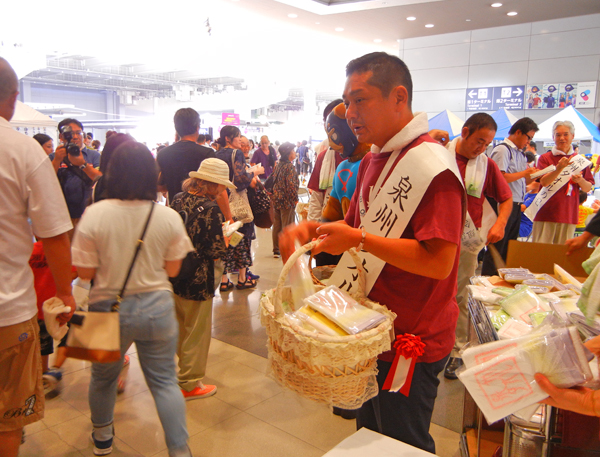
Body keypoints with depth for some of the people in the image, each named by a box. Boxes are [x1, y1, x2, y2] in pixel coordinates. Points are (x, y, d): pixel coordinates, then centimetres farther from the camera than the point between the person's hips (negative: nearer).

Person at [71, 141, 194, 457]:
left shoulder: (94, 214, -15)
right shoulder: (169, 217, -11)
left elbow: (85, 271, -10)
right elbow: (172, 269, -3)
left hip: (109, 308, 1)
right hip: (156, 307, 0)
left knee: (103, 376, 25)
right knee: (165, 382, 12)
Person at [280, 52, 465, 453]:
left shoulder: (432, 164, -21)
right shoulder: (372, 162, 9)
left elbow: (438, 262, -27)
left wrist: (358, 239, -25)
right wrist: (312, 231, -2)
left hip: (411, 344, -9)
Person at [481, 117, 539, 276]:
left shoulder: (520, 154, 17)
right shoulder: (502, 149, -10)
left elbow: (522, 181, 20)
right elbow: (501, 177, -21)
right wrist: (524, 173, -12)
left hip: (516, 206, 9)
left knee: (510, 247, 14)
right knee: (497, 247, -5)